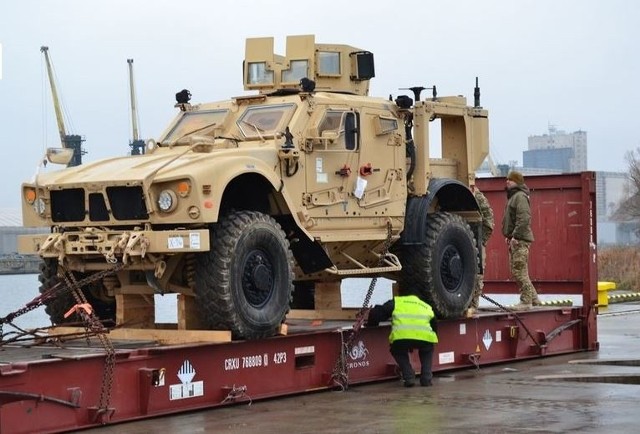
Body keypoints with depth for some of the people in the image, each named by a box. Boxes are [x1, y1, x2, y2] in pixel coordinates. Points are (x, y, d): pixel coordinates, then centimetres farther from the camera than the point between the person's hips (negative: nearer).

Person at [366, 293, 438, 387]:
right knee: (427, 351, 37)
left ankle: (408, 378, 16)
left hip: (401, 336, -2)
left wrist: (370, 325, 41)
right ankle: (426, 379, 23)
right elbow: (434, 326, 41)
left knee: (397, 351, 32)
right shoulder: (427, 307, 37)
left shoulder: (396, 302, 31)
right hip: (425, 337, 2)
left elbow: (376, 313, 21)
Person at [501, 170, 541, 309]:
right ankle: (533, 299, 18)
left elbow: (524, 218, -22)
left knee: (519, 271, -10)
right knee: (516, 272, 13)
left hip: (520, 240, -11)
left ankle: (526, 301, -6)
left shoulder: (520, 196, -12)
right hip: (514, 240, 11)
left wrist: (515, 236, -23)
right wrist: (508, 235, 17)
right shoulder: (512, 196, 20)